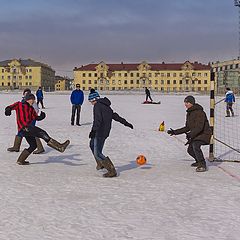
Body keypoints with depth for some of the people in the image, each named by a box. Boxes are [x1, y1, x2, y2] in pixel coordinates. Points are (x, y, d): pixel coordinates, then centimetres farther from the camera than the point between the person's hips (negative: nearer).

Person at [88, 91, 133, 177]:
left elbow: (97, 119, -24)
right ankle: (100, 164, 37)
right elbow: (115, 115, 21)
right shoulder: (106, 106, 16)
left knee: (97, 153, -8)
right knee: (92, 144, 30)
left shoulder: (97, 106, -11)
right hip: (105, 132, 10)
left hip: (100, 132, -10)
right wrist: (125, 122, 26)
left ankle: (112, 171, -13)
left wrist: (93, 130, -32)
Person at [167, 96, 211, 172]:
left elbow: (199, 127, -30)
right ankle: (199, 161, 41)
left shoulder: (199, 112, -20)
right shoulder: (189, 113, 10)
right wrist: (175, 132, 12)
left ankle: (202, 165, -25)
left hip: (204, 134, -10)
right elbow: (187, 128, 15)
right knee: (190, 149, 15)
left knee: (195, 145, -32)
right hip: (195, 135, 10)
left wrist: (190, 134, -41)